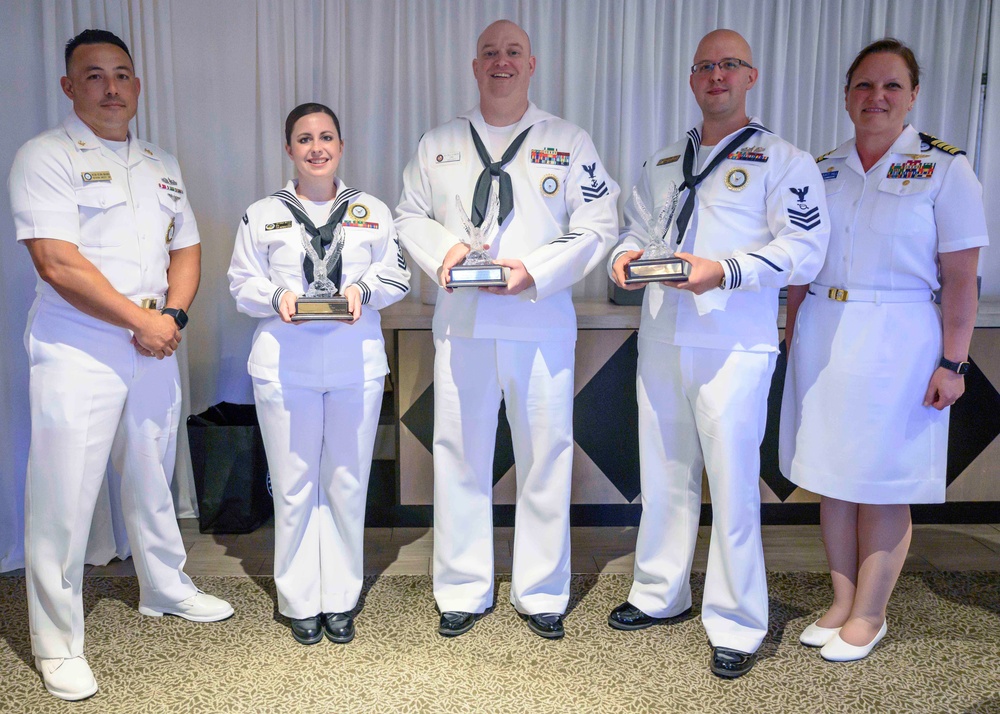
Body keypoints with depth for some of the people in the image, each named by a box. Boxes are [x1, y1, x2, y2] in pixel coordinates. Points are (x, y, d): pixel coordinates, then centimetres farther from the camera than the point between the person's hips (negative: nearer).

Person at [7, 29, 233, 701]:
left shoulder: (163, 165, 15)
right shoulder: (45, 157, -5)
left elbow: (186, 247, 14)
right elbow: (59, 265, -15)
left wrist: (174, 315, -4)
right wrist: (141, 320, -13)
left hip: (157, 346, 6)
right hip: (78, 350, -6)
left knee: (153, 481, 18)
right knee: (64, 495, -2)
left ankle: (167, 589, 36)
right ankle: (58, 645, 12)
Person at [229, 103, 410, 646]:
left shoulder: (373, 212, 12)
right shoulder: (261, 215, 9)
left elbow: (397, 276, 10)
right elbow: (242, 284, 8)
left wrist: (363, 290, -10)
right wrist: (278, 296, -12)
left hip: (357, 364, 1)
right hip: (284, 366, -1)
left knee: (347, 484, 5)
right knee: (293, 485, 3)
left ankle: (339, 600, 19)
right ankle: (300, 602, 18)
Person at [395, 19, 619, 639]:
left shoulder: (570, 142, 7)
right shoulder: (438, 145, 13)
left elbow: (598, 226, 1)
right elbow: (410, 215, 16)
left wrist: (536, 269, -14)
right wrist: (442, 251, -6)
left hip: (542, 325, -1)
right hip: (462, 324, 2)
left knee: (546, 457, 3)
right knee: (461, 455, 6)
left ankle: (541, 593, 21)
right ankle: (464, 590, 22)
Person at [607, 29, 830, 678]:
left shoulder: (783, 160, 1)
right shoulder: (661, 163, 19)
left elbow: (804, 248, -8)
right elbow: (635, 227, 23)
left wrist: (725, 270, -22)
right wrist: (625, 255, -1)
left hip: (735, 345, -5)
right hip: (661, 339, 5)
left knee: (733, 484, -3)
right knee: (664, 474, 14)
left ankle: (737, 625, 13)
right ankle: (660, 594, 31)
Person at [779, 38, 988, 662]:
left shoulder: (945, 169, -3)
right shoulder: (822, 170, 9)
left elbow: (961, 279, -7)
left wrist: (952, 362, -11)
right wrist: (794, 333, 9)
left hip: (896, 341, -4)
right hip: (822, 338, 4)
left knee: (882, 487, 4)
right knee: (832, 477, 10)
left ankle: (869, 615, 21)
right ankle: (842, 602, 26)